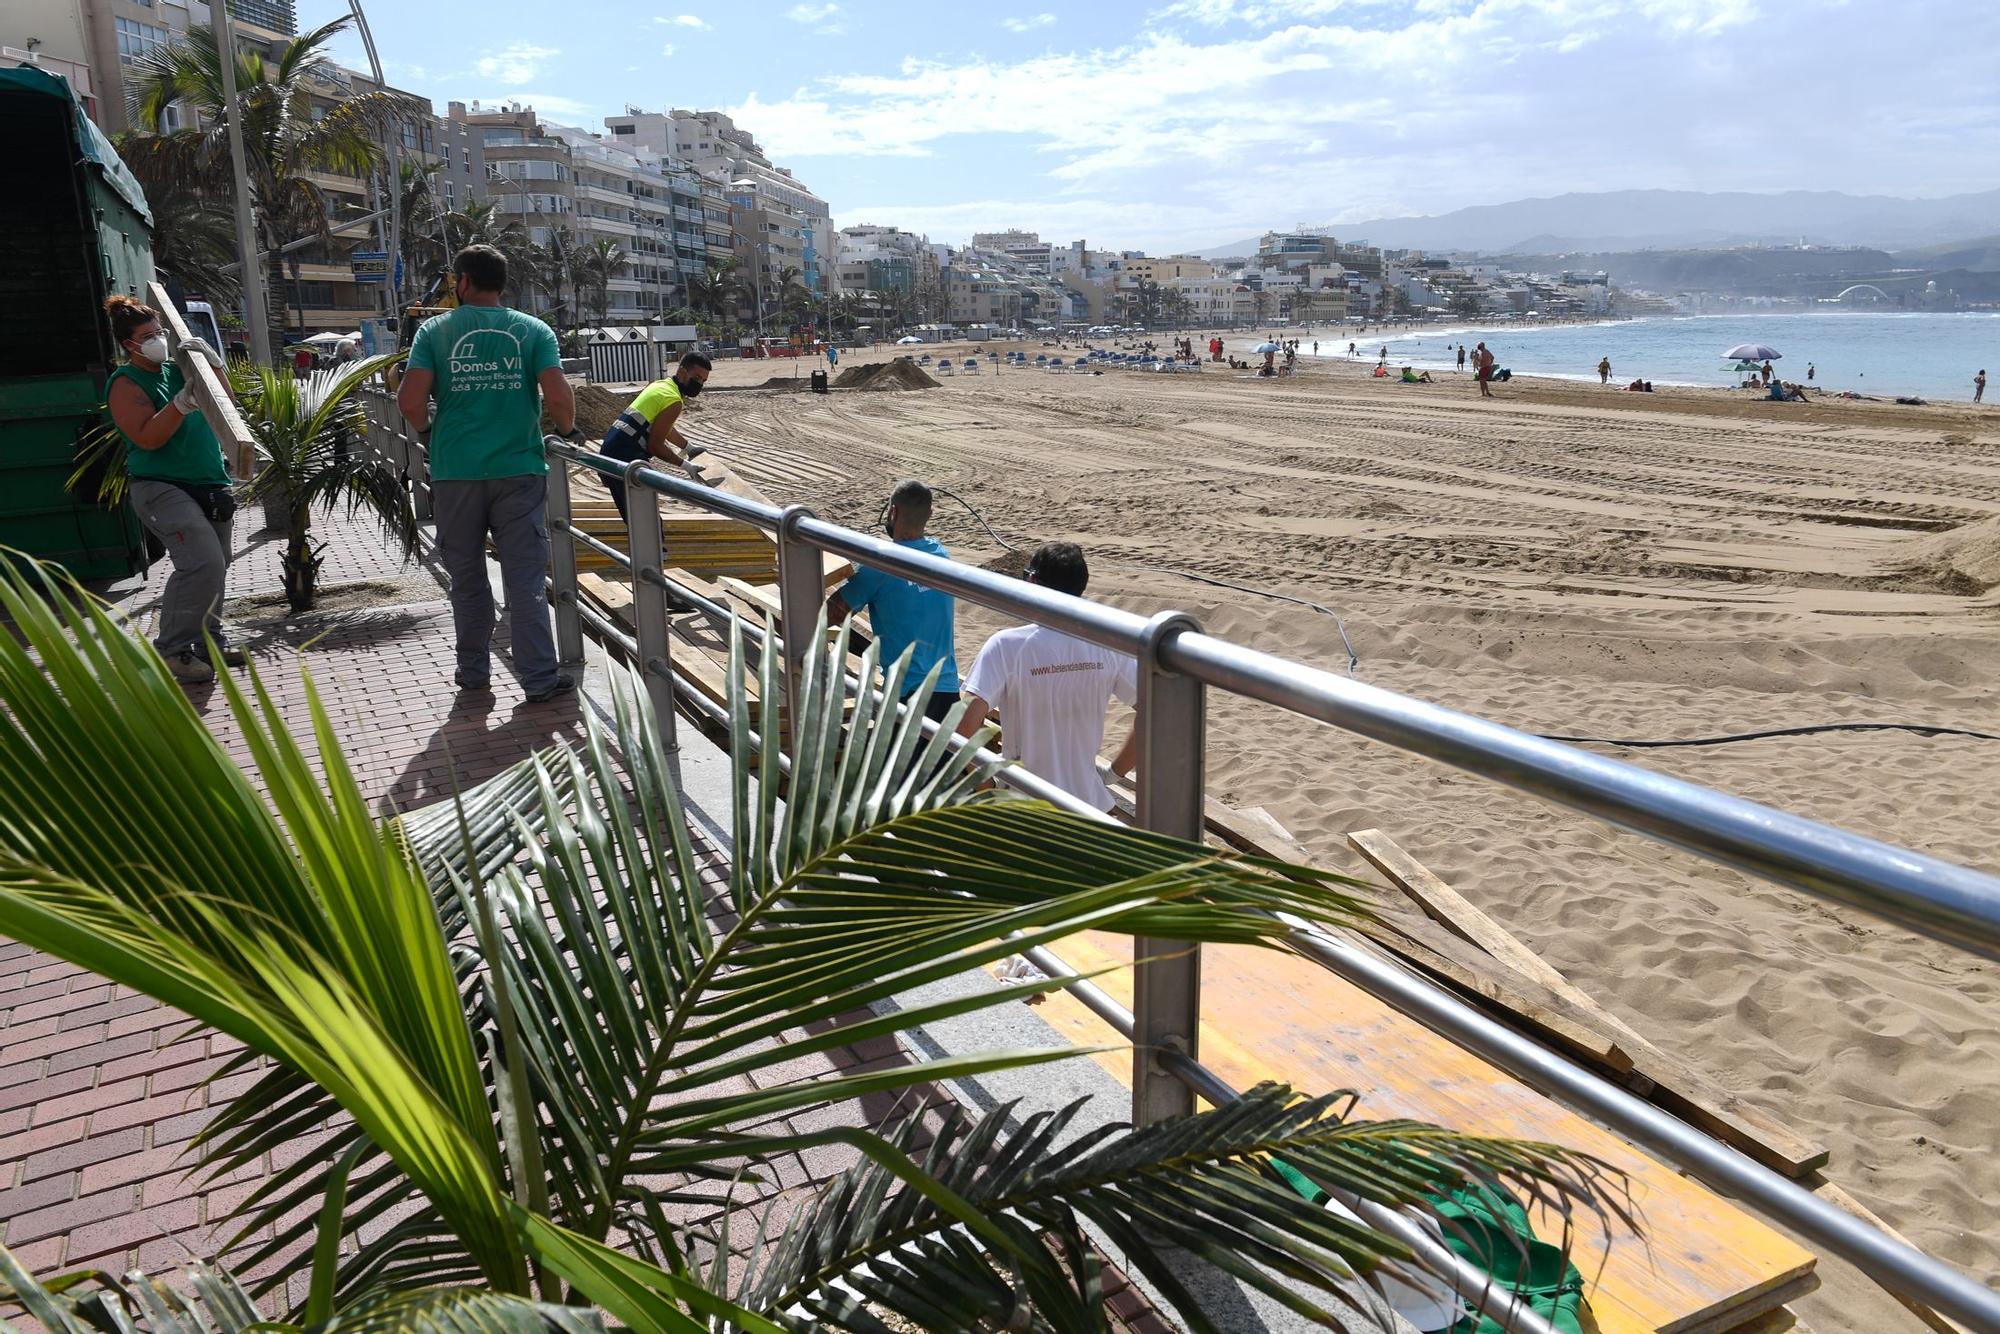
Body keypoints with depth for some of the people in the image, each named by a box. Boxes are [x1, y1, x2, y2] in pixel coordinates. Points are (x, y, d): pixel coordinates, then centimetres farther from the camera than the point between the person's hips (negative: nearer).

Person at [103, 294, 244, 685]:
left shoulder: (176, 369, 13)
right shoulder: (126, 384, -5)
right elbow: (148, 437, -16)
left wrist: (212, 362, -2)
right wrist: (182, 403, -25)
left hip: (210, 484, 7)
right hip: (162, 488, -7)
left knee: (215, 565, 11)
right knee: (202, 563, -22)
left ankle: (208, 638, 27)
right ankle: (172, 650, -13)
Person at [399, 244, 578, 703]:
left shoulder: (435, 330, 1)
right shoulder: (533, 330, 1)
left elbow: (410, 401, -9)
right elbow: (558, 397, -11)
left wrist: (426, 424, 13)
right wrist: (568, 430, 9)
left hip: (456, 472, 1)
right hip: (519, 470, 0)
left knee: (467, 578, 14)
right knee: (525, 578, 2)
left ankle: (473, 671, 24)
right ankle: (539, 677, 0)